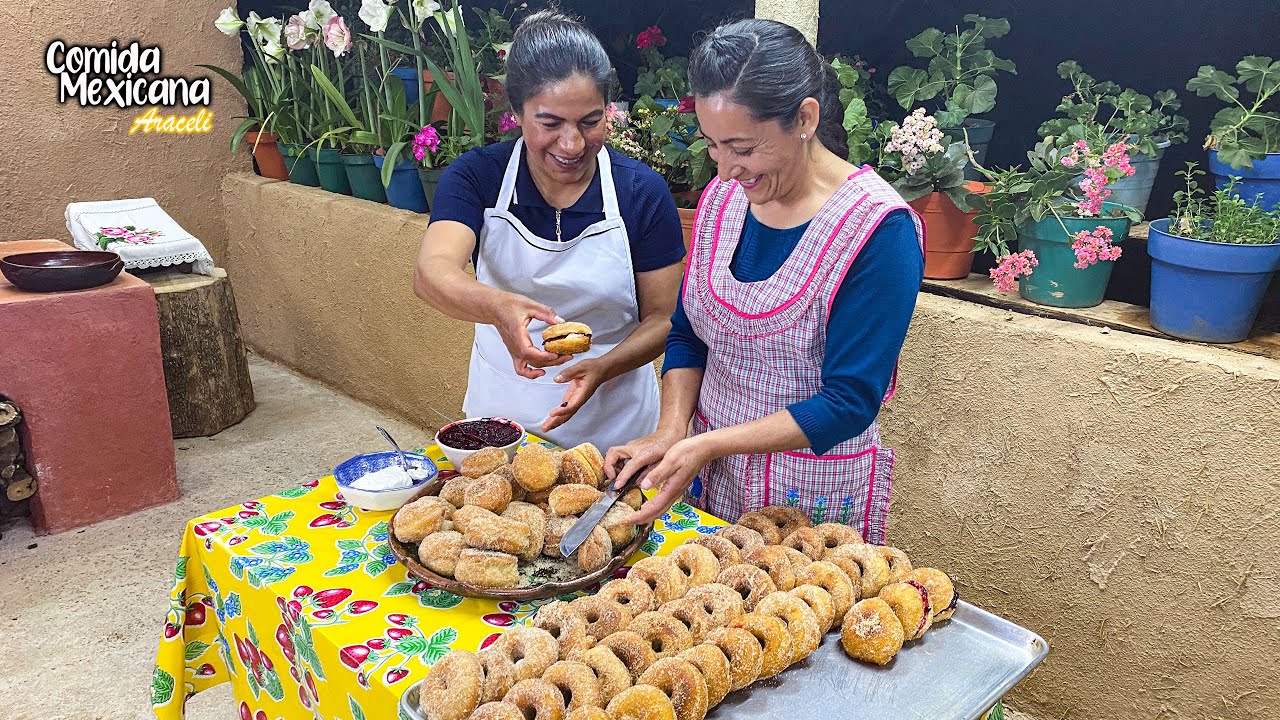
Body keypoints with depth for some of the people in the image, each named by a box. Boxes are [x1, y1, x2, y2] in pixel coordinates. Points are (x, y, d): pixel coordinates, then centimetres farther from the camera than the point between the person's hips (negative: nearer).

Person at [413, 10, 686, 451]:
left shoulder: (644, 192, -12)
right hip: (501, 411, 1)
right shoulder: (476, 176, -12)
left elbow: (663, 318, -8)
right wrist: (499, 307, -49)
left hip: (613, 421, -1)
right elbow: (432, 273, -28)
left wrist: (603, 368, -27)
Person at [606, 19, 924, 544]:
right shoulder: (721, 197, -3)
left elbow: (849, 402, -22)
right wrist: (671, 431, -11)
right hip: (710, 477, 5)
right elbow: (687, 334, 5)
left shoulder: (878, 229, -21)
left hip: (815, 497, -5)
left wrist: (705, 444, -27)